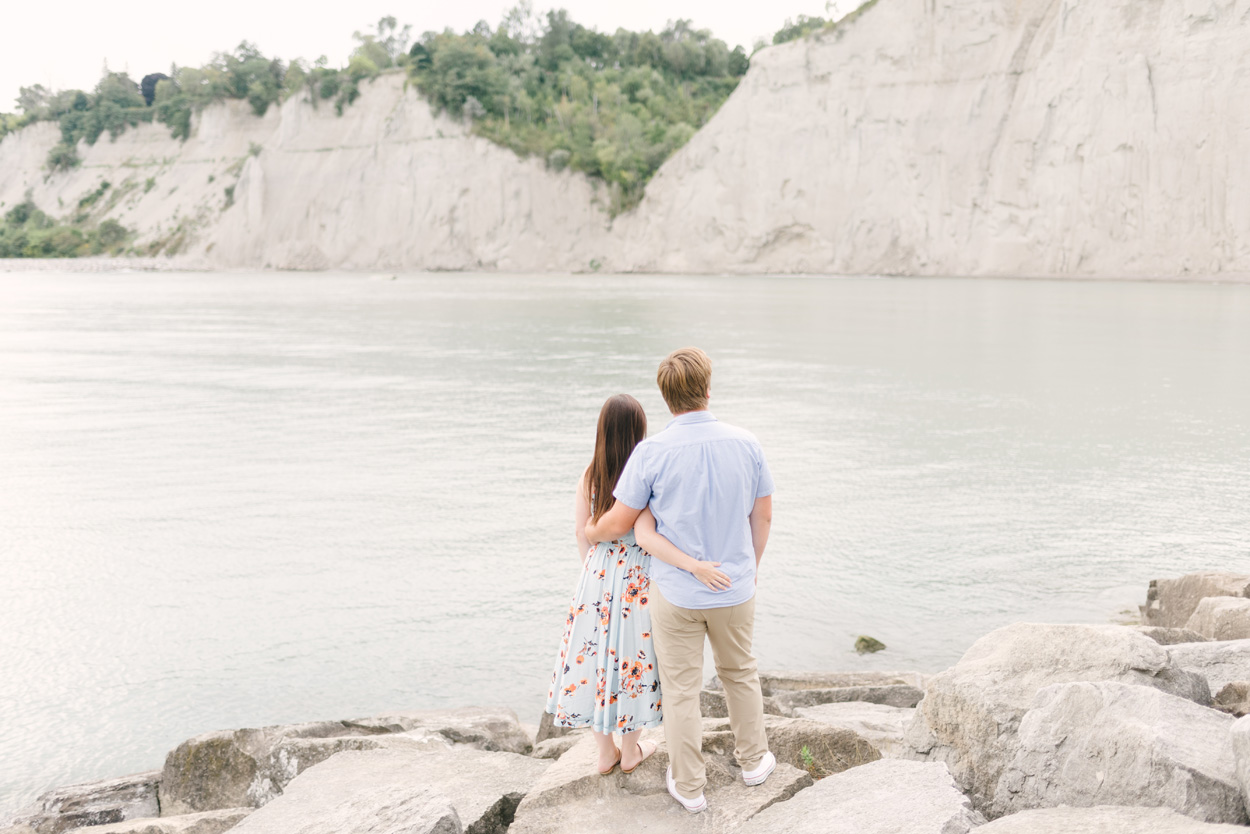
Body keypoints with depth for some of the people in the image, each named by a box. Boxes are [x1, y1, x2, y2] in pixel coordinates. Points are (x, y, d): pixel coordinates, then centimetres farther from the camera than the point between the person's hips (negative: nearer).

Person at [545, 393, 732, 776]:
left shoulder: (588, 478, -7)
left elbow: (582, 534, 0)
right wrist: (694, 565, -35)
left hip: (597, 576, 3)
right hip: (636, 580, -3)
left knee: (597, 655, 16)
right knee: (631, 656, 14)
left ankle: (605, 752, 29)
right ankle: (631, 751, 31)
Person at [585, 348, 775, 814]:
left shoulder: (651, 452, -18)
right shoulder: (746, 444, -9)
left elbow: (619, 523, -10)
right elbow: (763, 517, 2)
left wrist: (590, 532, 13)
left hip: (676, 592, -3)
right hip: (734, 590, 3)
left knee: (681, 690, 12)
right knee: (740, 672, 25)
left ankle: (689, 786, 25)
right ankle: (753, 759, 41)